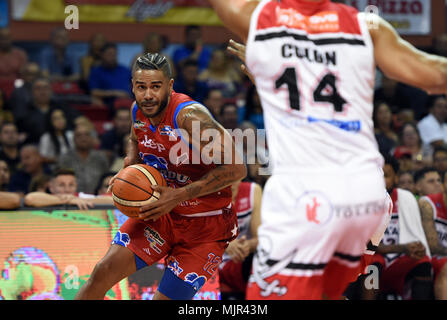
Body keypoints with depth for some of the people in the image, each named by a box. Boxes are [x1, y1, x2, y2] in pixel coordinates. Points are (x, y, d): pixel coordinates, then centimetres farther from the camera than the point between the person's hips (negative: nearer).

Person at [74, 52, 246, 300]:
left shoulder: (190, 116, -27)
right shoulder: (138, 110, -4)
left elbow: (236, 169, -29)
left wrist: (178, 195, -29)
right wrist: (128, 170, -1)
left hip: (205, 225, -6)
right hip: (160, 213, 6)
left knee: (165, 298, -8)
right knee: (104, 272, -7)